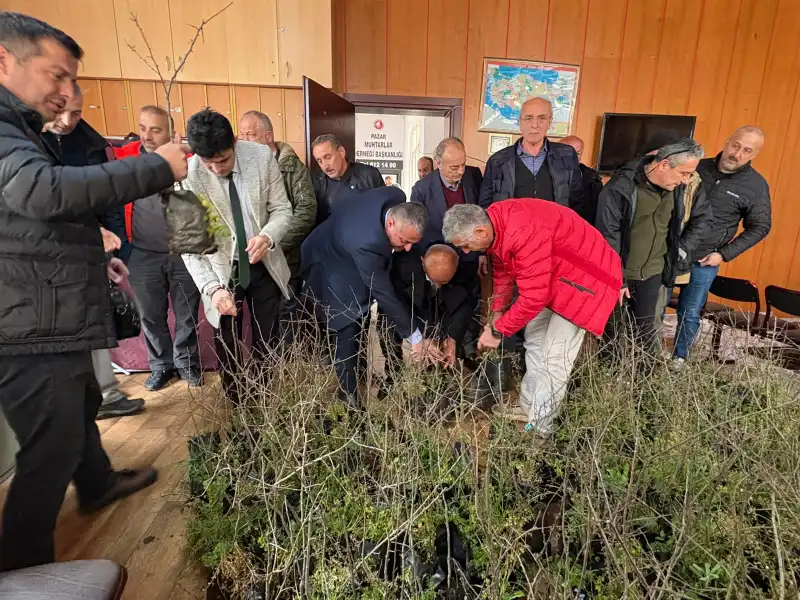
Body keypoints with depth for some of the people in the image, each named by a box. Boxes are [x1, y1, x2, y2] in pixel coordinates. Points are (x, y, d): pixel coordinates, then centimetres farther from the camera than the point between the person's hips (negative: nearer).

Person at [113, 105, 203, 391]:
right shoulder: (125, 156, 1)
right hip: (143, 255, 2)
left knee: (186, 314, 10)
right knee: (151, 316, 13)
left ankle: (187, 362, 28)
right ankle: (161, 365, 31)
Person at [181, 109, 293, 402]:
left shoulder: (262, 157, -15)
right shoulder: (187, 175, -19)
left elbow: (282, 209, -6)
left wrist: (267, 236, -28)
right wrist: (213, 287, -32)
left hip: (264, 265, 2)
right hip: (222, 270, -1)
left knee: (268, 343, 13)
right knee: (228, 346, 11)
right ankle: (235, 406, 33)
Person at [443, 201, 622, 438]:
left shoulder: (524, 233, -38)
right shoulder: (494, 223, -8)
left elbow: (533, 297, -33)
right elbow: (503, 273, 6)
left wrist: (498, 330, -21)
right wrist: (497, 314, 0)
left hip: (587, 275, -9)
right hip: (555, 273, 10)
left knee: (554, 355, -9)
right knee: (535, 340, 15)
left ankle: (539, 428, 5)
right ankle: (527, 407, 30)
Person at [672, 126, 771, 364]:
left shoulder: (756, 185, -5)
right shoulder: (698, 167, 0)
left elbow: (759, 227, 2)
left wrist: (725, 254, -7)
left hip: (704, 261, -2)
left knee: (689, 314, 7)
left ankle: (679, 358, 26)